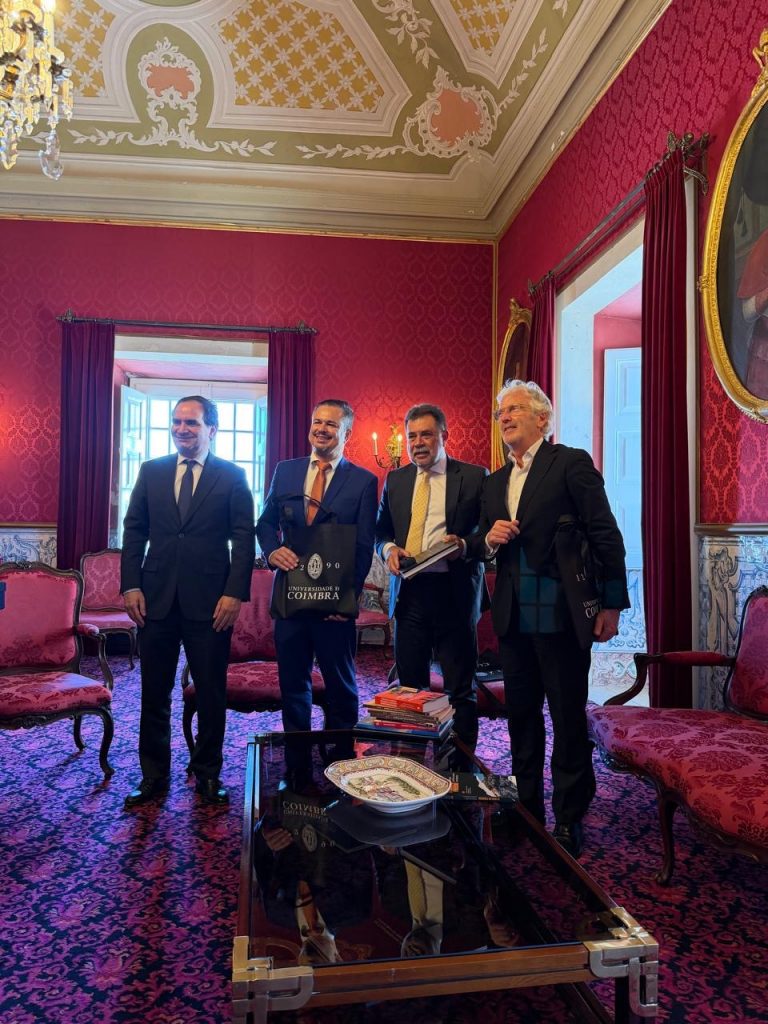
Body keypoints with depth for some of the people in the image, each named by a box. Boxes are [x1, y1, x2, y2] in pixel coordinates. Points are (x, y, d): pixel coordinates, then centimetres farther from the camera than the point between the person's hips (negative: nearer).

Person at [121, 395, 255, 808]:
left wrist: (234, 593, -11)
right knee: (154, 692, 11)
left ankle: (208, 773, 24)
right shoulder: (151, 471, 9)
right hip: (156, 598, 3)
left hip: (210, 601, -2)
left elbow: (244, 538, -3)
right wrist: (131, 586, -1)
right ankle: (153, 775, 26)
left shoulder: (232, 476, 1)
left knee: (211, 693, 7)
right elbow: (134, 531, 8)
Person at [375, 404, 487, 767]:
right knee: (408, 686, 12)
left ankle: (461, 767, 19)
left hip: (454, 591, -4)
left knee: (460, 689, 6)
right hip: (408, 591, 4)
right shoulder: (395, 480, 12)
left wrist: (466, 545, -20)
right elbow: (381, 529, 17)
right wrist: (388, 548, -3)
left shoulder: (474, 476, -1)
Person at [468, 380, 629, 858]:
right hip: (513, 617, 7)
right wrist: (489, 539, -5)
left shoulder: (572, 462, -5)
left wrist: (612, 603, -11)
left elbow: (605, 535, -9)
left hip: (560, 615, -6)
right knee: (521, 715, 15)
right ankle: (528, 807, 29)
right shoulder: (495, 482, 15)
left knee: (568, 719, 4)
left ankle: (569, 819, 18)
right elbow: (481, 545, 18)